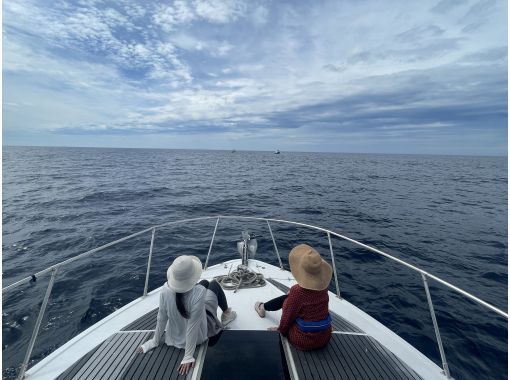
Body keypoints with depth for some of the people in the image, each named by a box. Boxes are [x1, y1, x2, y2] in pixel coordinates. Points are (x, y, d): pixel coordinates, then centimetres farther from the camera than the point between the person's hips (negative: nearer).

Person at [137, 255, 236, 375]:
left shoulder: (166, 288, -27)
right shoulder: (199, 292, -40)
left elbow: (161, 318, -15)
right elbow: (193, 327, -33)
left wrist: (155, 341, 1)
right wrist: (188, 357, -21)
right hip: (198, 336, -4)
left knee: (205, 282, 19)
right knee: (214, 284, 11)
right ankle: (226, 314, 36)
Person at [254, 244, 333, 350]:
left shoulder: (297, 291, -29)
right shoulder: (323, 285, -11)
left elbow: (287, 317, -15)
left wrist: (280, 330, 4)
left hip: (304, 341, -5)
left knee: (285, 300, 13)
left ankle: (262, 307, 42)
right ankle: (263, 307, 42)